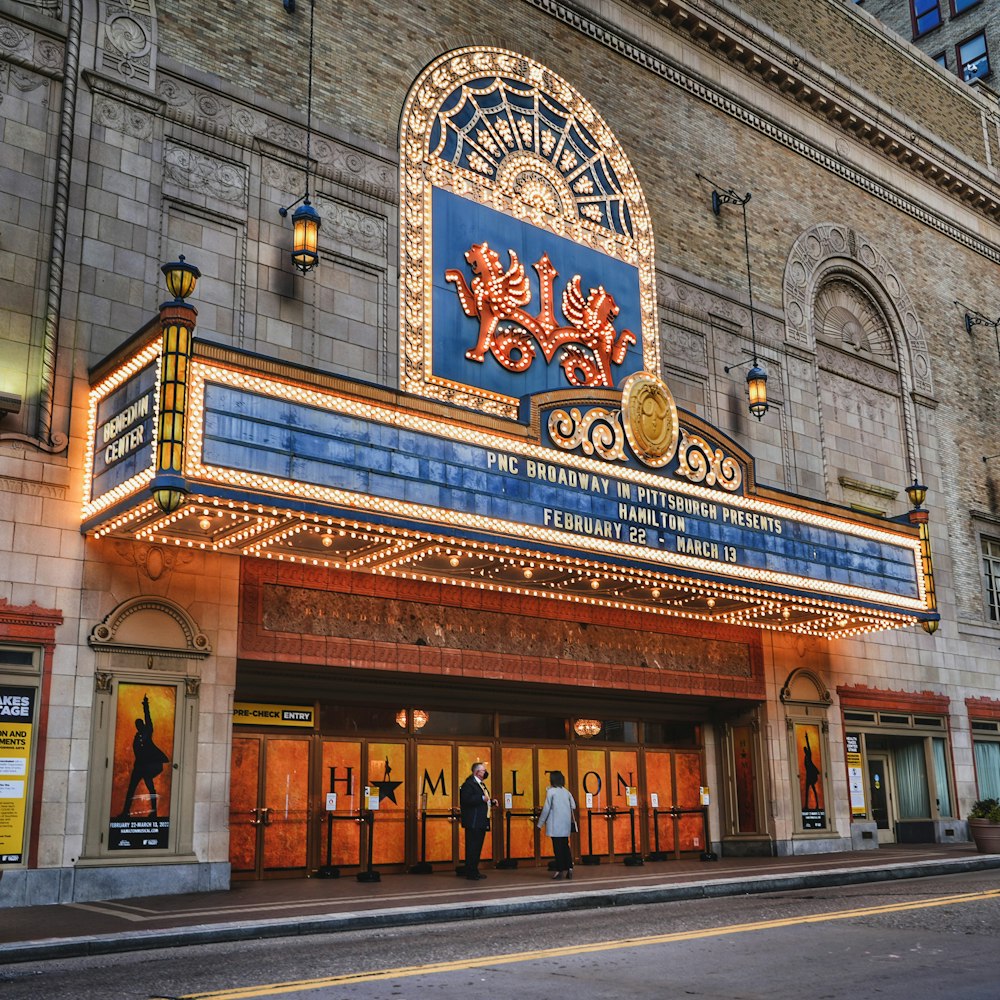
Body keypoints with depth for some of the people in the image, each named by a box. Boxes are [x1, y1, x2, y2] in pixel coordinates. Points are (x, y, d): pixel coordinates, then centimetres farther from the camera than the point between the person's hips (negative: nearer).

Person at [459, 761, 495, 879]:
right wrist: (482, 798, -26)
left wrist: (491, 801, 10)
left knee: (478, 847, 13)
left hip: (481, 822, 10)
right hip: (473, 822, -10)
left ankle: (475, 871, 20)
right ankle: (470, 872, -1)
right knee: (472, 847, -6)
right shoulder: (469, 784, -12)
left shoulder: (481, 784, 19)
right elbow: (466, 800, -25)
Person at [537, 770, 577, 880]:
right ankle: (569, 868, 3)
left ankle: (560, 871, -1)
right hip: (566, 825, 5)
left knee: (558, 847, -1)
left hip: (555, 825, -5)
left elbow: (546, 809, -10)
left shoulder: (551, 791, -8)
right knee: (565, 846, 12)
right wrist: (572, 820, 18)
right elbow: (573, 807, 7)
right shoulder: (566, 791, 9)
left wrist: (540, 824, -4)